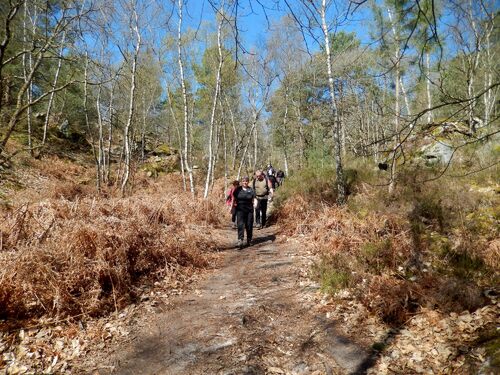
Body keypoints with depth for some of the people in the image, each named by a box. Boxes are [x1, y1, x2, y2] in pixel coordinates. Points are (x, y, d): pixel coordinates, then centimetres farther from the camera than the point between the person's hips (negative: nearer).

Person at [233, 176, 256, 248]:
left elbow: (253, 200, 6)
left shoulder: (251, 190, 6)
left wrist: (254, 202, -15)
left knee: (249, 225, 7)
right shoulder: (238, 189, 5)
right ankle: (240, 240, -20)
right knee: (240, 225, -12)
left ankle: (249, 240, 23)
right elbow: (234, 199, 11)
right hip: (240, 210, -1)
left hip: (249, 210, 1)